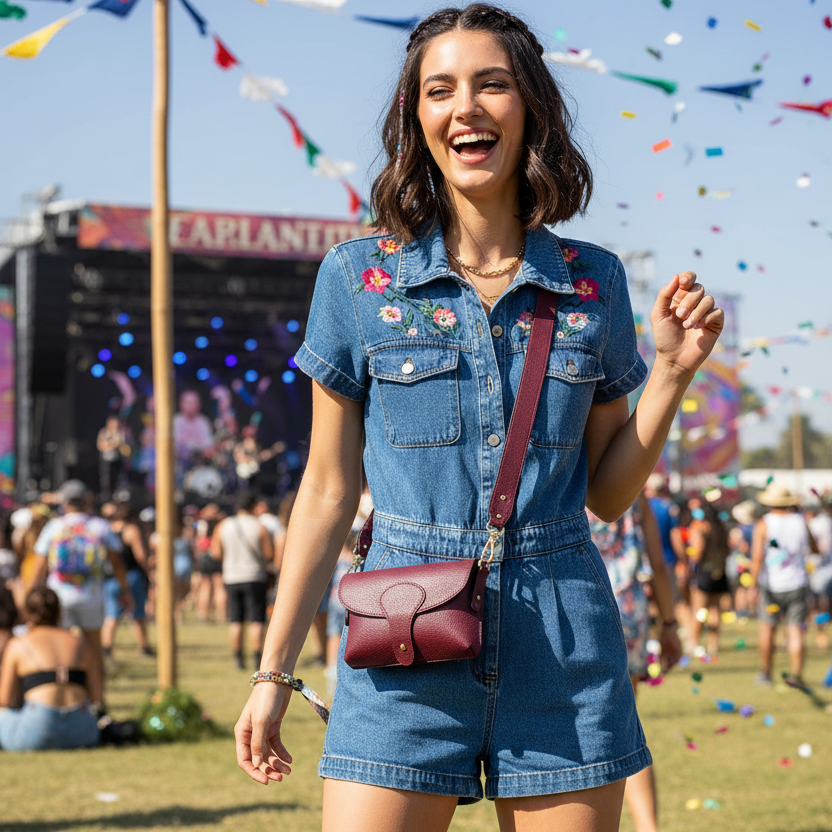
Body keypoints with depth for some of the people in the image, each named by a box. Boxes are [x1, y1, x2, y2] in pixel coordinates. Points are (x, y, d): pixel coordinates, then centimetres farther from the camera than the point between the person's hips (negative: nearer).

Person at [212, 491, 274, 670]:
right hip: (254, 577, -3)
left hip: (231, 578, 3)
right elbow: (269, 554, -9)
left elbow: (216, 553, 0)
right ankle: (257, 658, -5)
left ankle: (239, 659, 10)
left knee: (236, 621, 9)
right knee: (256, 621, -1)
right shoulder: (259, 527, -9)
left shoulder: (223, 526, 0)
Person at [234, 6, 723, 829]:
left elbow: (607, 494, 12)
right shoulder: (357, 276, 1)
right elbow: (328, 491, 5)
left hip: (564, 652, 2)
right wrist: (273, 673, 4)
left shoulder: (594, 282, 6)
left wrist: (672, 372, -2)